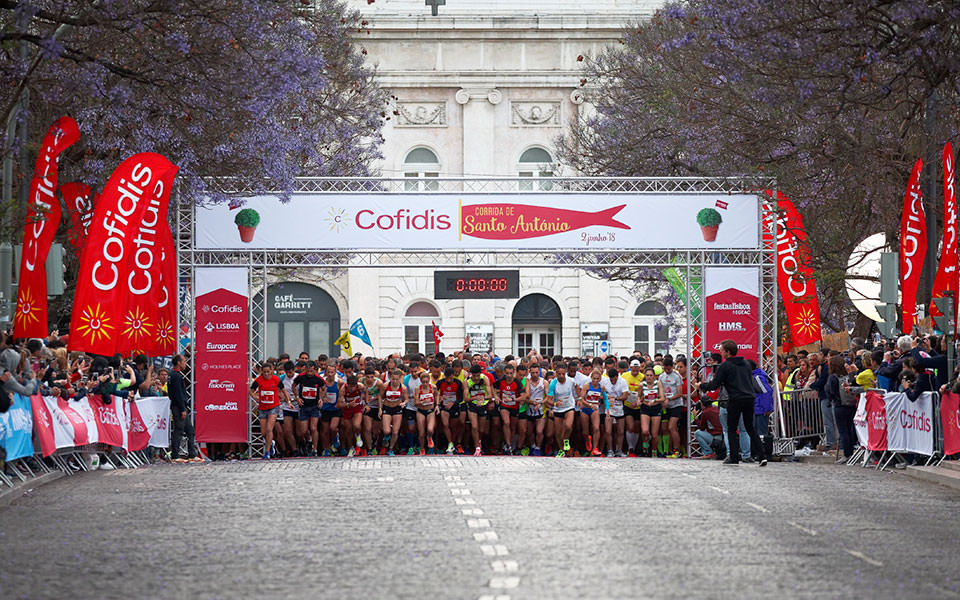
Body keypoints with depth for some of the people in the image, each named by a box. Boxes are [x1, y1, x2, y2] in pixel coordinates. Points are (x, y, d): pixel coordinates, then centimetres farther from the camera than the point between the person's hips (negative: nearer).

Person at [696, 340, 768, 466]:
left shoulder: (725, 366, -5)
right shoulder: (745, 364, 15)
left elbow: (714, 385, -6)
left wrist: (701, 386, 12)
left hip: (735, 400, -6)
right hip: (749, 398, 6)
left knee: (731, 429, 6)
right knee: (750, 428, 12)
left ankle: (734, 458, 2)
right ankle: (762, 456, 1)